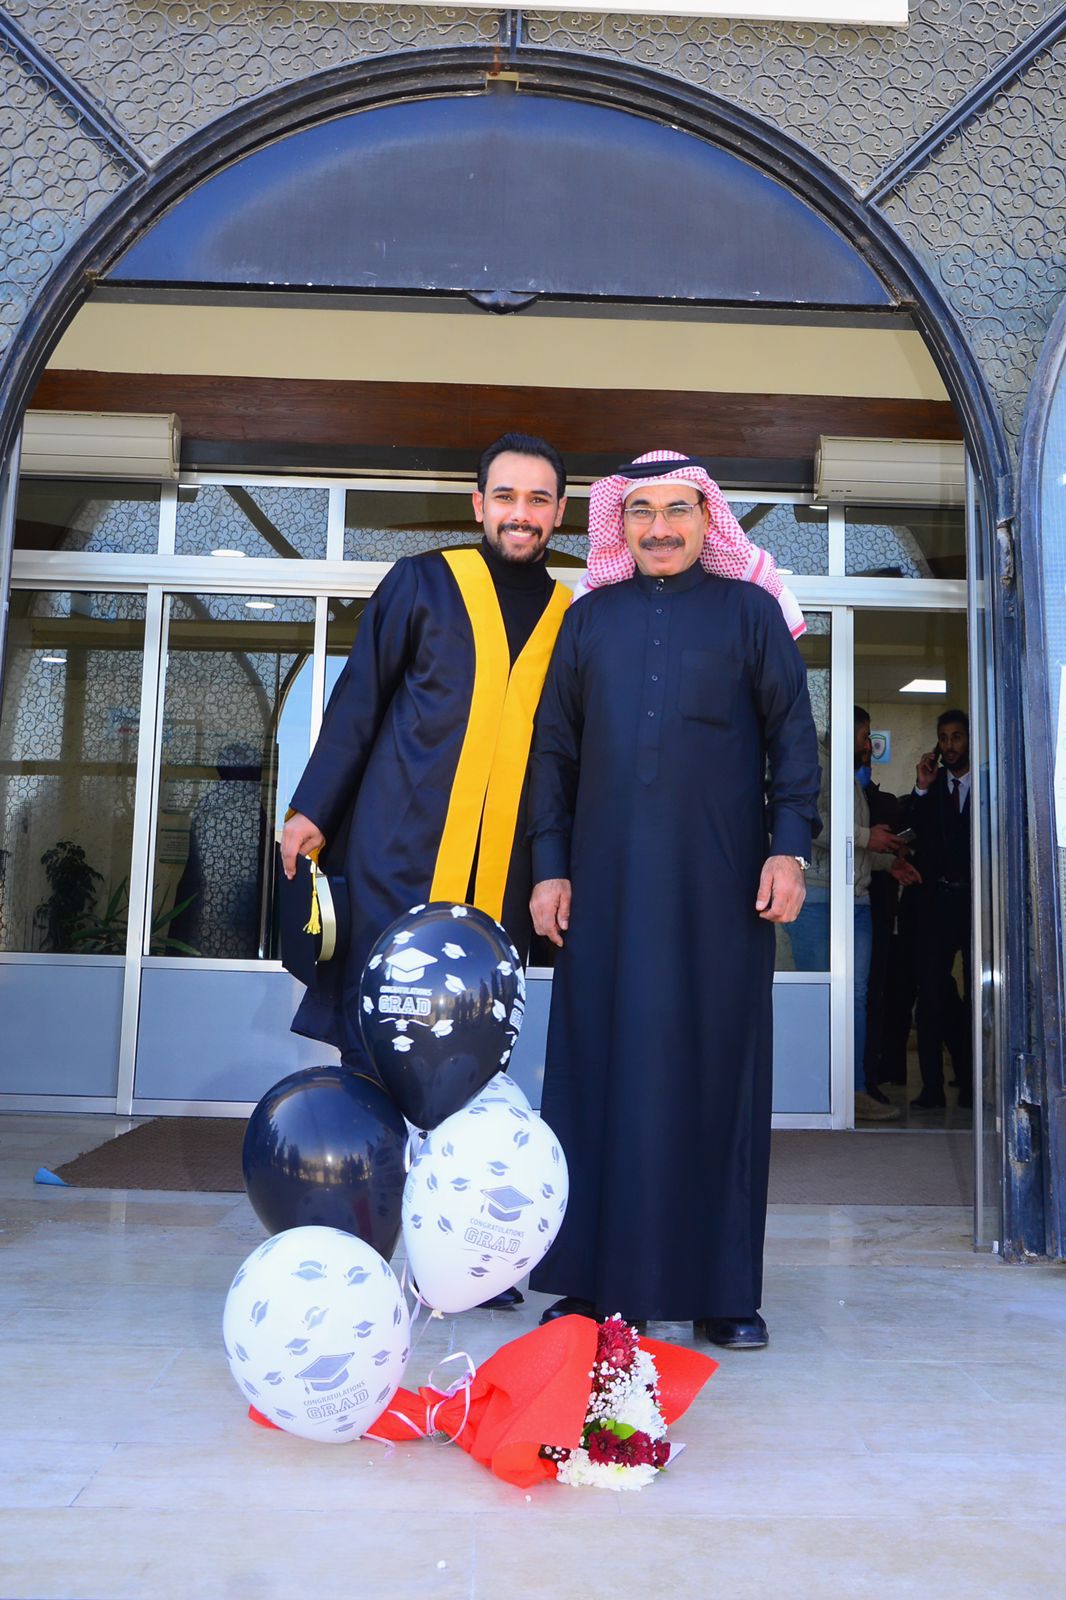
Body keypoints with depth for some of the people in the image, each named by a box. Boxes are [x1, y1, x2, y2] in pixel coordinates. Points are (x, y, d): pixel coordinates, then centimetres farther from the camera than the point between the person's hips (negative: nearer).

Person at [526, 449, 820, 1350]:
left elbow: (793, 733, 5)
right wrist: (550, 865, 5)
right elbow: (554, 749, 13)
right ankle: (598, 1278, 11)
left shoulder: (748, 610, 9)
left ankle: (721, 1287, 10)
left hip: (721, 880, -2)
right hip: (608, 879, 2)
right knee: (600, 1062, 2)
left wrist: (790, 847, -7)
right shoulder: (590, 619, 14)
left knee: (717, 1065, 1)